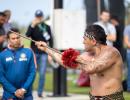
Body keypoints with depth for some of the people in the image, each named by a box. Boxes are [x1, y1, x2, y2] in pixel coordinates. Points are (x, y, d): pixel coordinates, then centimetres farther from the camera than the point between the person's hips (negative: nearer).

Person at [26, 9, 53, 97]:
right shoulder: (32, 26, 3)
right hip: (34, 52, -1)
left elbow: (50, 40, 11)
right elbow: (27, 36, -13)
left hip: (44, 53, 1)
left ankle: (40, 93, 6)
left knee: (42, 74, -2)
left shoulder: (47, 27, 8)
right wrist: (32, 26, -22)